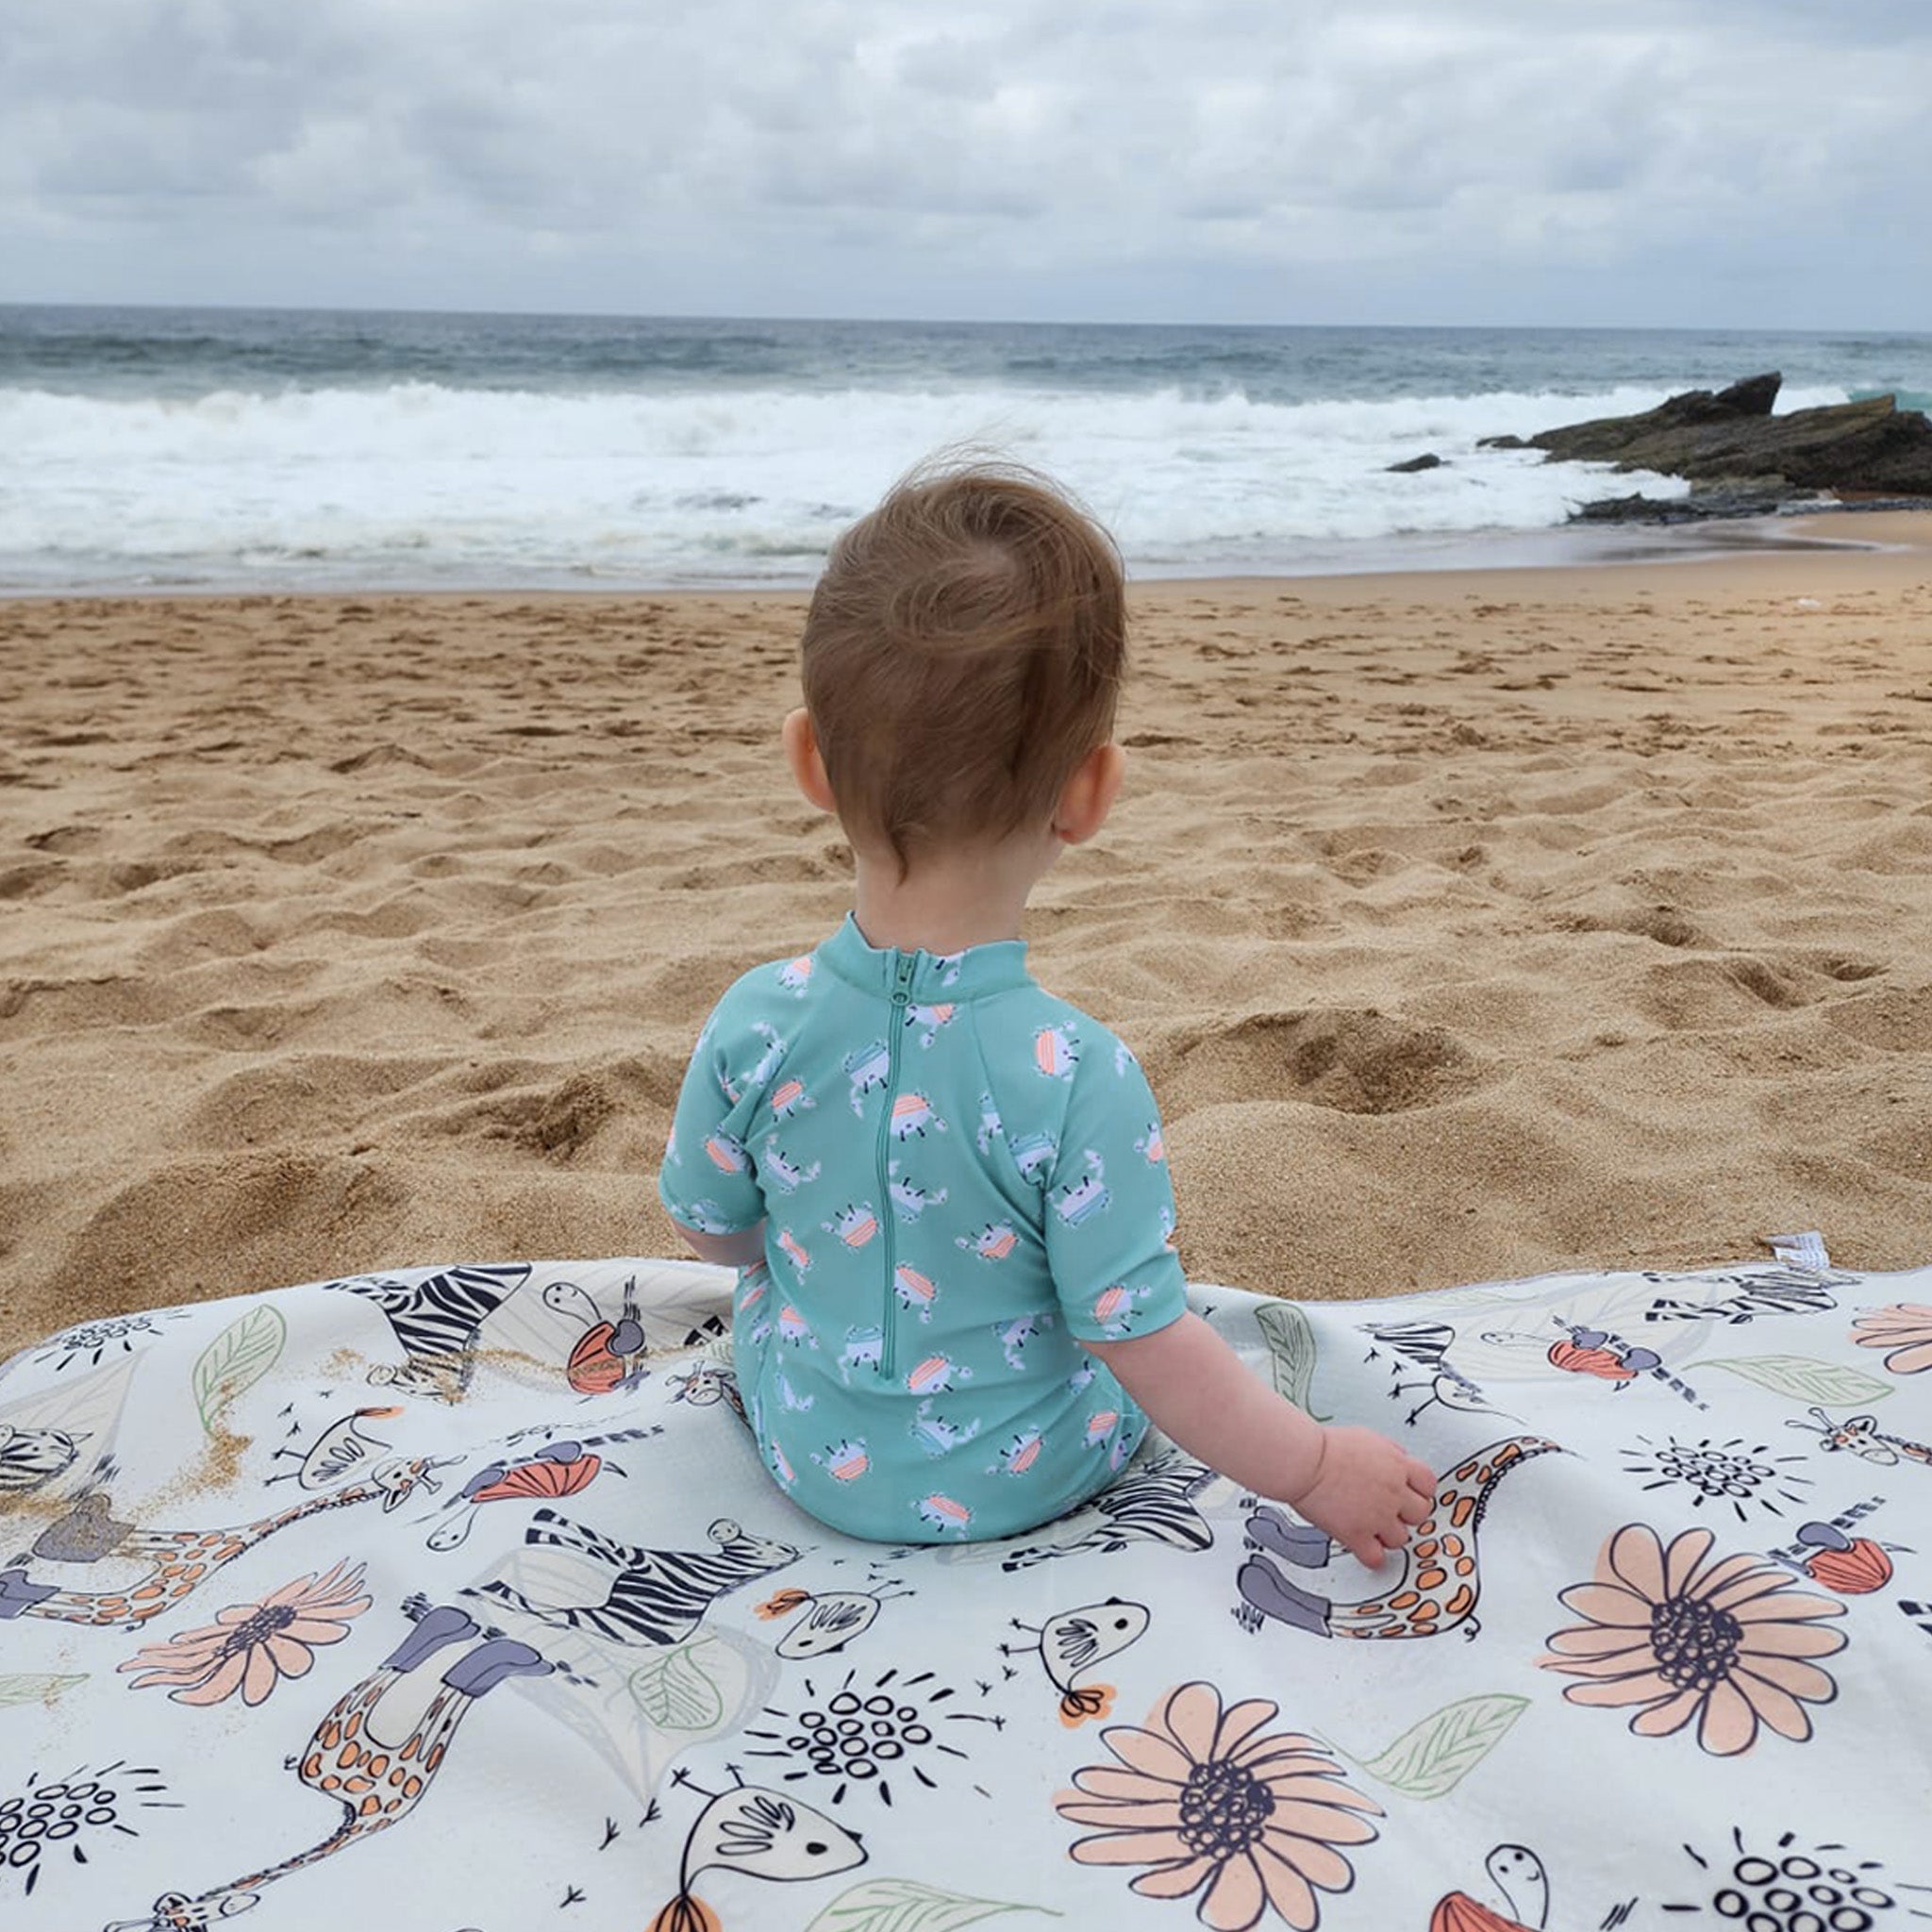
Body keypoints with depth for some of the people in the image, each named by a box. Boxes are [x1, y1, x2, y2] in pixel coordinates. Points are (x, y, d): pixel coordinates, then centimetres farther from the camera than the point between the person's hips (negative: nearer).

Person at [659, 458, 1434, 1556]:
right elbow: (1150, 1350, -25)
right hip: (1033, 1479, -2)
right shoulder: (1080, 1079, -33)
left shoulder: (754, 1026, -23)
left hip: (813, 1462, 3)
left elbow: (712, 1231, -5)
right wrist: (1320, 1468, -10)